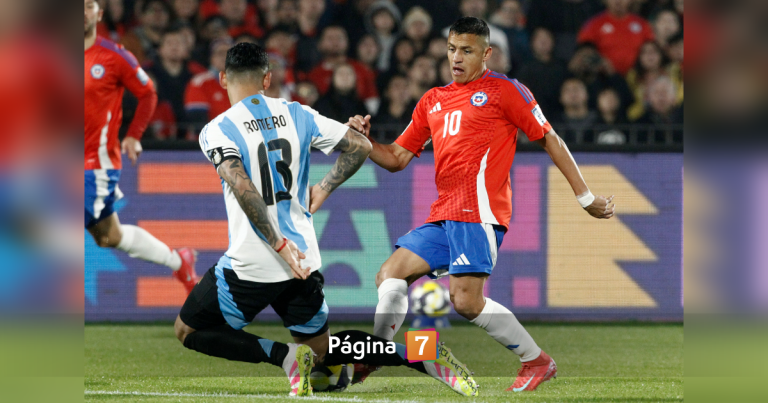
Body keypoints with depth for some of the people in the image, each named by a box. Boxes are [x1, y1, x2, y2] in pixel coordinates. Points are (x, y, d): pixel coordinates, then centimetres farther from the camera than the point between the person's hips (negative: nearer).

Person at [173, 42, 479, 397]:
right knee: (321, 350, 20)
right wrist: (324, 189, 19)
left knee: (188, 331, 13)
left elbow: (243, 189, -24)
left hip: (250, 267, -5)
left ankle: (286, 356, -7)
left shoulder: (217, 131, -9)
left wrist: (278, 244, -20)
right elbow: (361, 146, 7)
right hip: (303, 260, 5)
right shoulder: (297, 115, 6)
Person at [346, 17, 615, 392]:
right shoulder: (432, 101, 20)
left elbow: (549, 140, 3)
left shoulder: (503, 90, 0)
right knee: (390, 276, 0)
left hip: (479, 210, -7)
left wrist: (586, 197, 2)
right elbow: (398, 158, 22)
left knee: (466, 301, -18)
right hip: (443, 216, 7)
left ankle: (537, 361, -3)